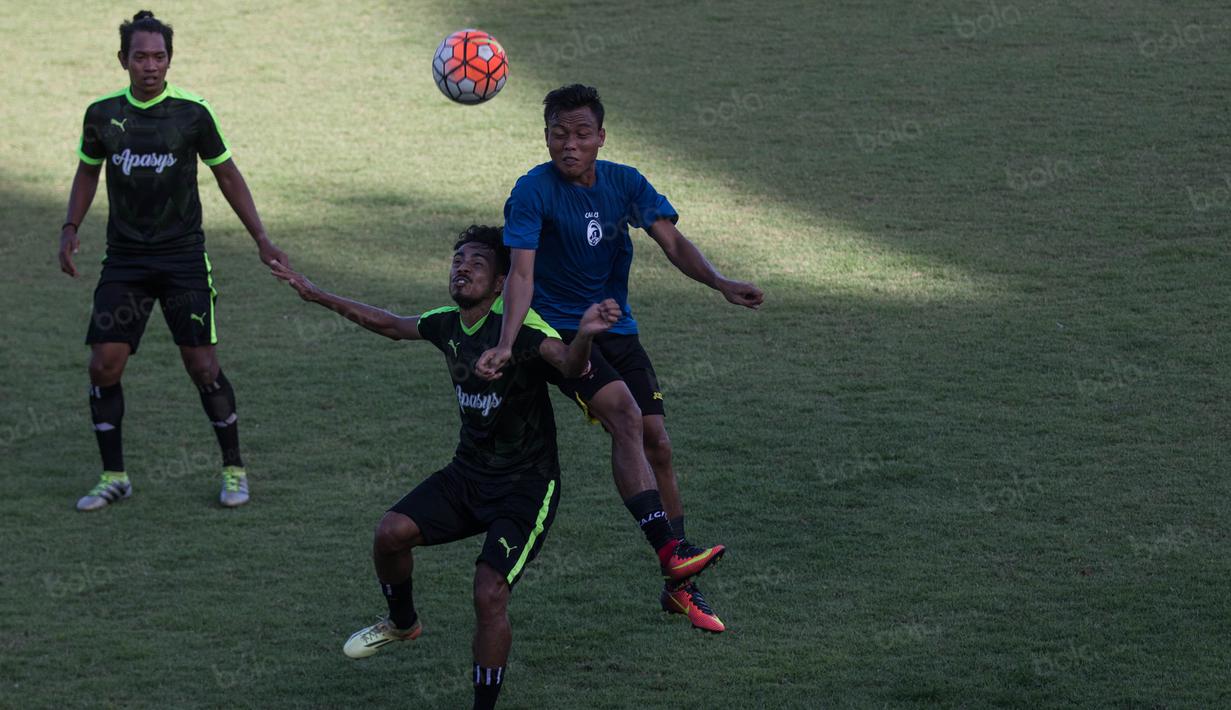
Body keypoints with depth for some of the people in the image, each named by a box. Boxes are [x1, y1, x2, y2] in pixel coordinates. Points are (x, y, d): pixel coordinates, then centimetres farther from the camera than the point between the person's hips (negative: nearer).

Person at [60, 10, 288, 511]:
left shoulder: (193, 112, -7)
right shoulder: (102, 114, 0)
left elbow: (227, 175, 4)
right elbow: (88, 172, 17)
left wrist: (262, 240, 2)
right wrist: (70, 229, 5)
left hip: (183, 258, -2)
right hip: (124, 260, 2)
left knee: (203, 368, -5)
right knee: (103, 366, -5)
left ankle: (233, 469, 13)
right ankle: (114, 477, 10)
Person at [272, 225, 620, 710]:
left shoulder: (519, 327, -20)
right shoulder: (446, 325, 0)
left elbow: (570, 365, -37)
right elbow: (389, 324, 20)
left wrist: (584, 335, -60)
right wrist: (317, 296, 25)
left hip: (527, 485, -6)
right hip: (468, 474, 6)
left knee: (489, 596, -19)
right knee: (391, 533, -9)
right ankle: (402, 624, 23)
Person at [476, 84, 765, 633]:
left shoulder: (624, 183, 0)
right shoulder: (533, 191, -15)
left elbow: (672, 242, -7)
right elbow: (521, 272, -24)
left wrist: (721, 283, -26)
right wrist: (505, 346, -37)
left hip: (616, 329, 5)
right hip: (559, 330, -5)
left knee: (657, 444, 2)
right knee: (624, 413, -28)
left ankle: (678, 587, 12)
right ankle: (667, 550, -32)